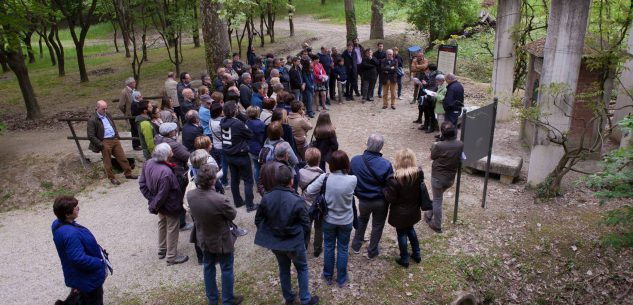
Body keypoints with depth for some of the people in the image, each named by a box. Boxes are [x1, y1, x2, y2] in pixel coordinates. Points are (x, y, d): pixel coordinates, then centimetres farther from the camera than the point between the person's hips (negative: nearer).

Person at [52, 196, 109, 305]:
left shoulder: (58, 224, -5)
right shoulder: (70, 234, -38)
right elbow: (79, 259, -35)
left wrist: (98, 250, 8)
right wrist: (100, 263, -20)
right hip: (88, 278, -9)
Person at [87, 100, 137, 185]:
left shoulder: (107, 115, 9)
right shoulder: (92, 120, -12)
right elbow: (91, 136, -13)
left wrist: (117, 136, 13)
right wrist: (100, 145, -14)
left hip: (115, 140, 6)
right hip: (105, 142, -6)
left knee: (123, 158, 9)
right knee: (107, 162, 5)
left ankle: (128, 173, 21)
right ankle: (112, 178, 18)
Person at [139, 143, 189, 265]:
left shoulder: (148, 163, -13)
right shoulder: (166, 173, -38)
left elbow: (142, 184, -2)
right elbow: (162, 194, -30)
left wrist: (151, 199, 0)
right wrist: (153, 206, -13)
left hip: (161, 205, 8)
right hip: (170, 206, -8)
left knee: (162, 225, 27)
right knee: (172, 229, 11)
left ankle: (162, 251, 46)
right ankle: (172, 257, 27)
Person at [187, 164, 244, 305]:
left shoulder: (190, 195, -19)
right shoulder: (220, 200, -37)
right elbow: (233, 214, -18)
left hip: (204, 239, 5)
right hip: (222, 240, -5)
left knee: (208, 267, 24)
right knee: (226, 269, 16)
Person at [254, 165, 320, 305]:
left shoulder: (266, 198, -14)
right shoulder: (297, 201, -25)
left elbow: (258, 220, -1)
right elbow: (306, 225, -14)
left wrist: (270, 232, 12)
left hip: (274, 242, 4)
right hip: (294, 242, -4)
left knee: (283, 268, 25)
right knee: (302, 268, 19)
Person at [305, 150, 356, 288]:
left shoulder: (325, 178, -23)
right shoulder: (352, 180, -23)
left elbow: (310, 191, -13)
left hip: (329, 220, 0)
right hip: (346, 221, 0)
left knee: (329, 247, 21)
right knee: (343, 249, 18)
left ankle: (328, 276, 38)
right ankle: (341, 279, 34)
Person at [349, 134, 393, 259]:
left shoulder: (355, 160, -18)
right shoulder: (385, 164, -24)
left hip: (363, 200, 2)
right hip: (380, 201, -2)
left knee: (362, 220, 31)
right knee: (377, 225, 20)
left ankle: (356, 245, 41)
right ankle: (372, 251, 35)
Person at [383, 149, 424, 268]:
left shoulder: (395, 179, -29)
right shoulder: (419, 173, -12)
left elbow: (390, 198, -21)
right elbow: (420, 190, 2)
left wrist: (385, 190, -6)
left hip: (400, 213, -5)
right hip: (413, 210, 5)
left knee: (402, 234, 13)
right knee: (410, 229, 28)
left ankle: (404, 260, 28)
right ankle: (417, 254, 38)